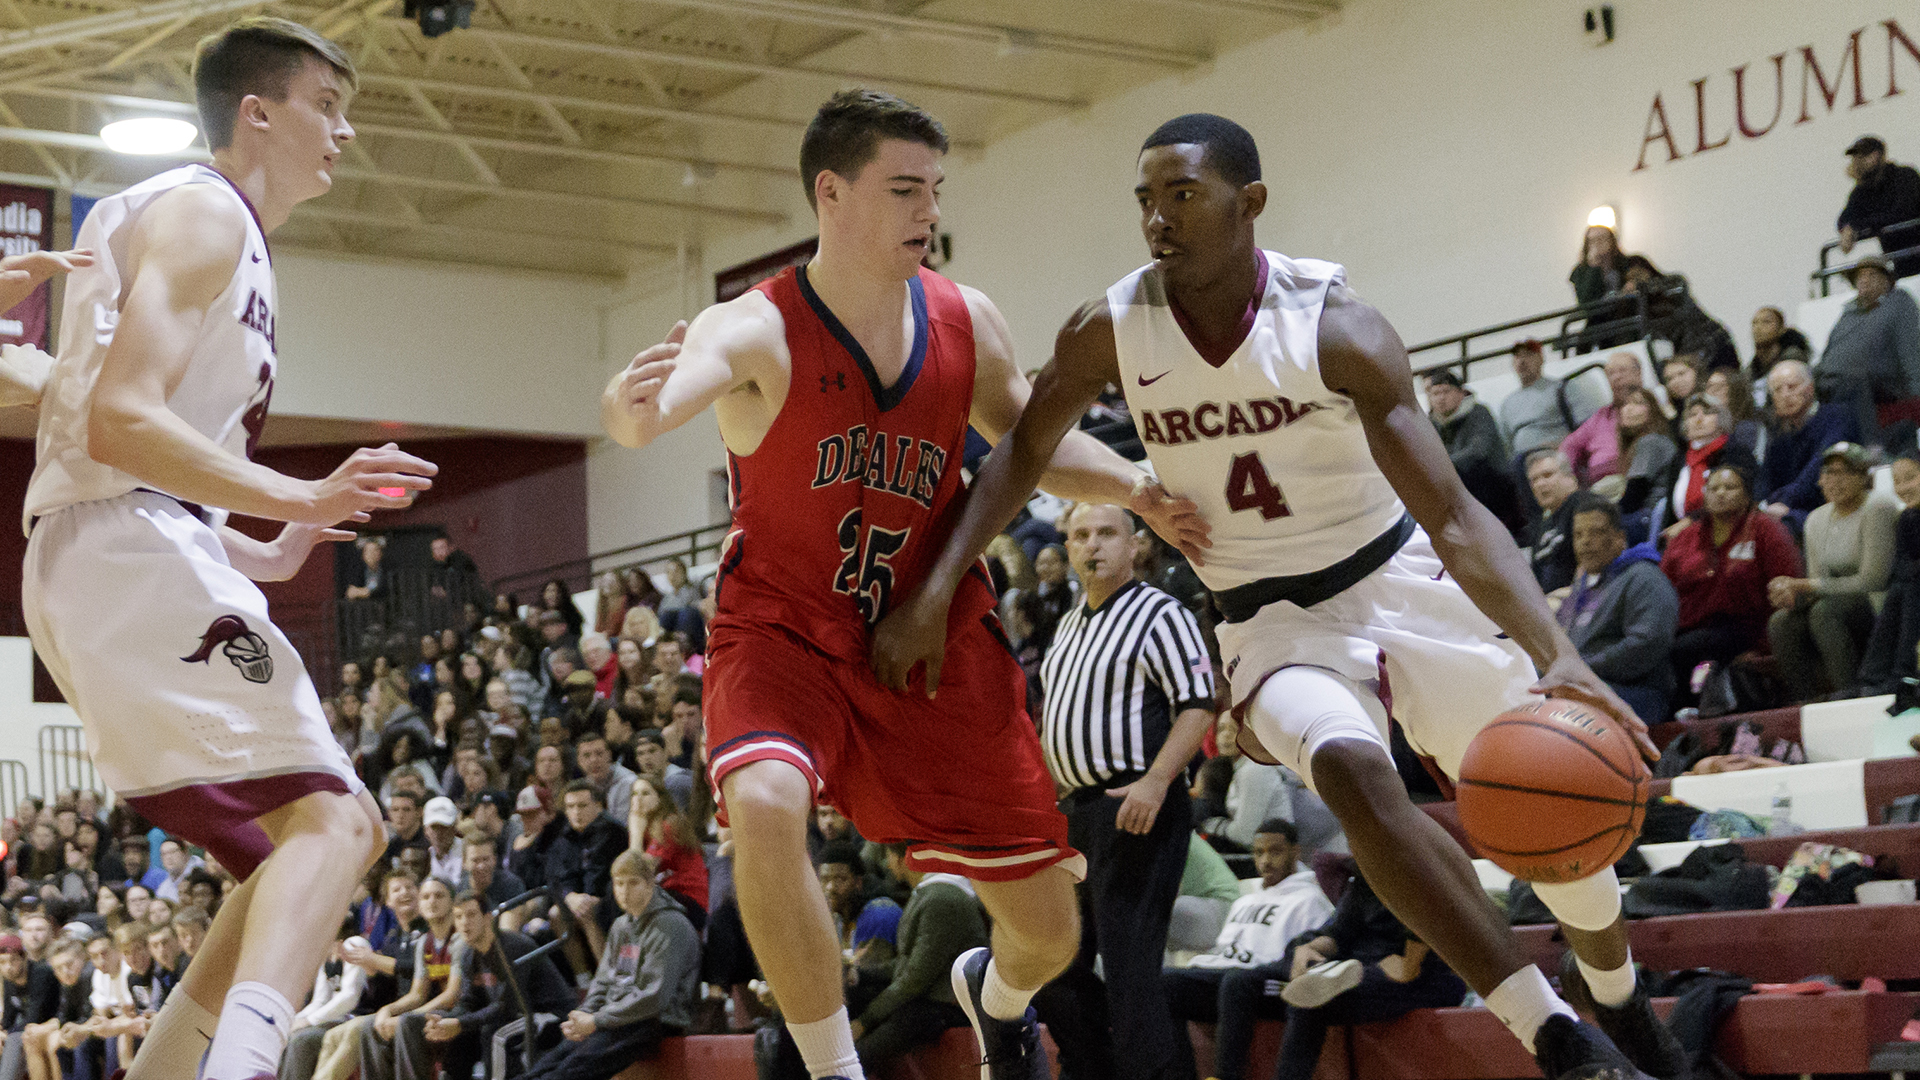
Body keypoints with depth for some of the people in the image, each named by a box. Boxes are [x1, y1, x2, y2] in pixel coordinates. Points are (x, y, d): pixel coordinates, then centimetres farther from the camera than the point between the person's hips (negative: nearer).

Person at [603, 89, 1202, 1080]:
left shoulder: (965, 323, -3)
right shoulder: (755, 330, -18)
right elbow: (655, 401, -39)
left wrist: (1143, 490, -2)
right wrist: (631, 410, -64)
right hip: (783, 633, -3)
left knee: (1049, 930, 3)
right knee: (766, 805, -37)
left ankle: (996, 997, 44)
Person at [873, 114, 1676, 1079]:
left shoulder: (1334, 330, -22)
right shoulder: (1109, 331, -14)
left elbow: (1453, 515, -28)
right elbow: (1024, 453, 3)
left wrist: (1557, 657, -42)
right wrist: (936, 590, -11)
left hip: (1400, 578, 0)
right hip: (1274, 620, 0)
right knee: (1351, 770, -32)